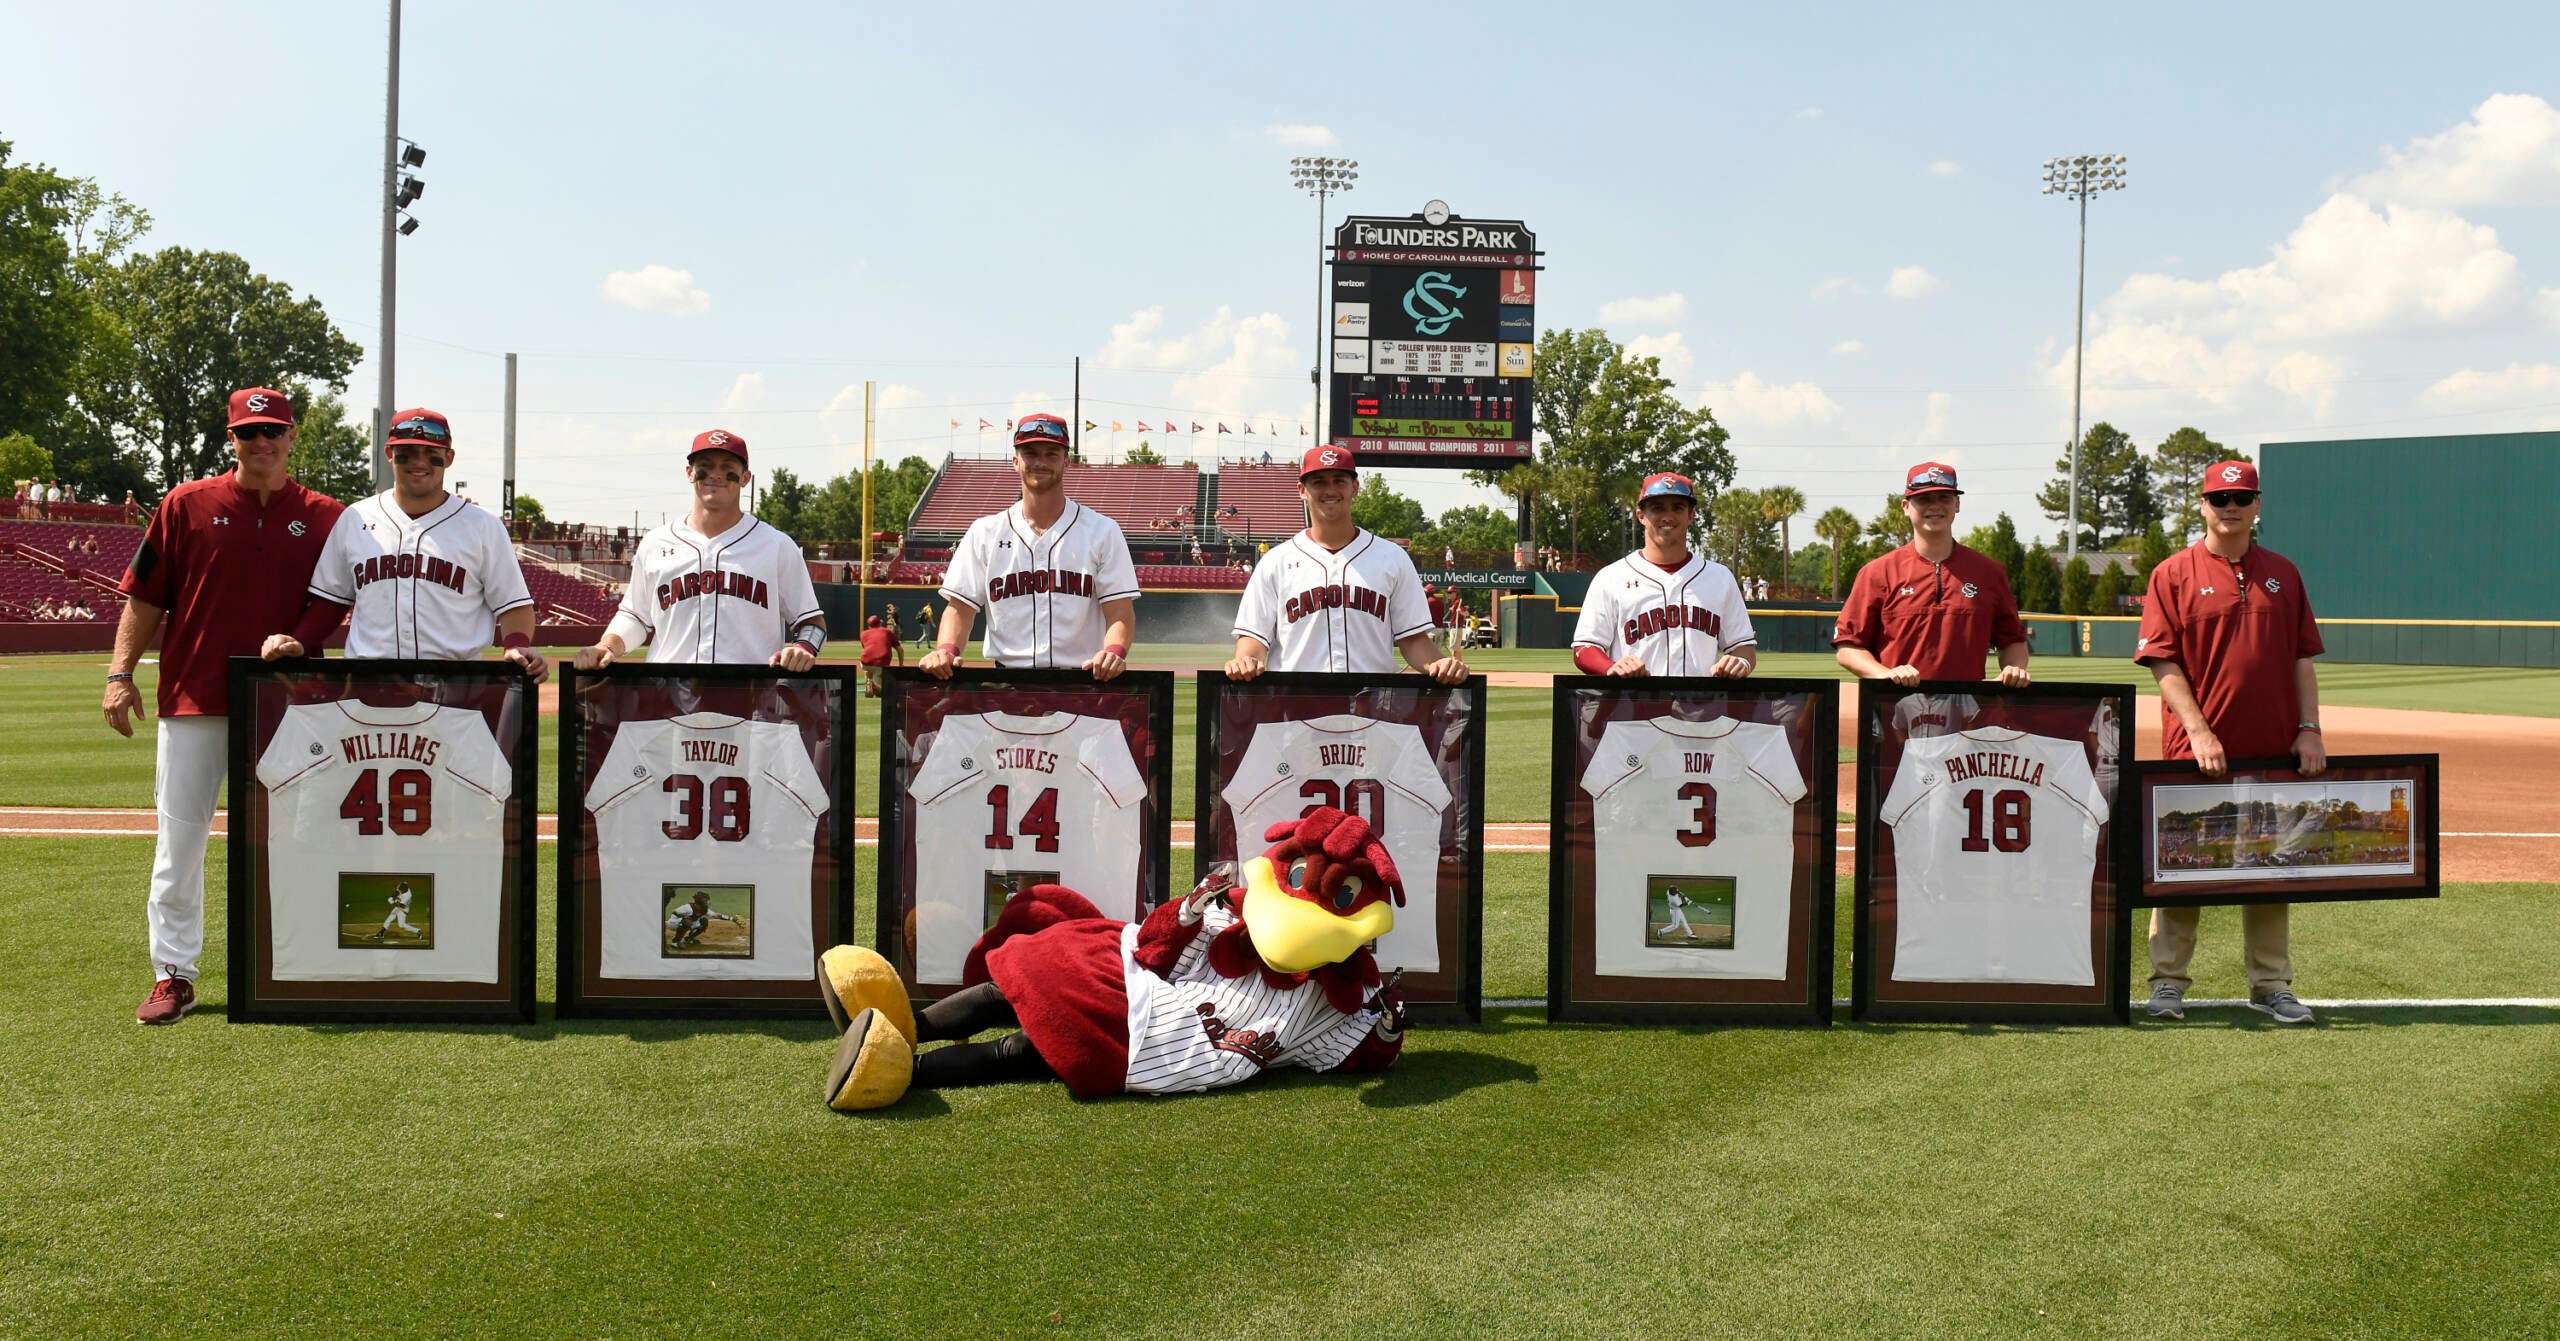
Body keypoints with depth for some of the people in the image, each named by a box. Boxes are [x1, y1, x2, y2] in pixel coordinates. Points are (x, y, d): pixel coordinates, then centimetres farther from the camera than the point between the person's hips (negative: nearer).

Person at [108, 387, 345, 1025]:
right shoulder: (187, 505, 4)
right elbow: (145, 597, 5)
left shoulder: (325, 518, 5)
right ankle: (173, 976, 10)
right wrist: (120, 673, -3)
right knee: (180, 840, 2)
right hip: (192, 699, 0)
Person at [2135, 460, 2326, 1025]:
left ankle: (2271, 985, 18)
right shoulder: (2174, 574, 0)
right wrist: (2198, 730, -15)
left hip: (2274, 748, 4)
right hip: (2196, 752, -3)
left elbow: (2302, 658, 12)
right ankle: (2168, 981, 10)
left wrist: (2309, 729, 1)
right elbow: (2163, 663, -5)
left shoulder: (2282, 573, 12)